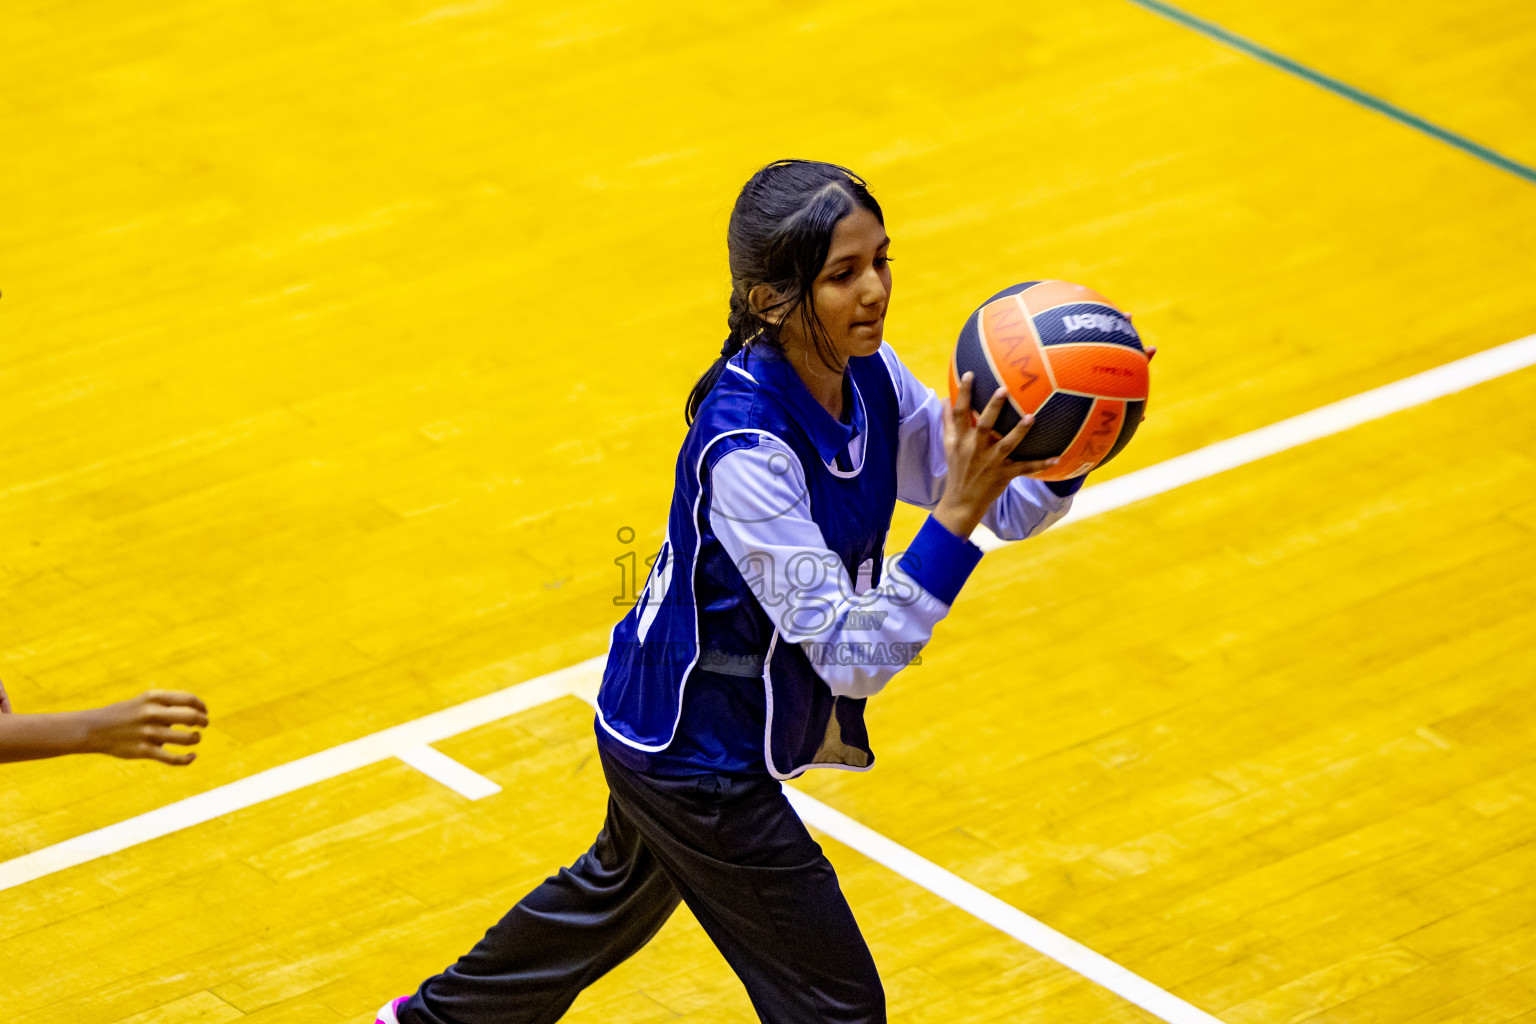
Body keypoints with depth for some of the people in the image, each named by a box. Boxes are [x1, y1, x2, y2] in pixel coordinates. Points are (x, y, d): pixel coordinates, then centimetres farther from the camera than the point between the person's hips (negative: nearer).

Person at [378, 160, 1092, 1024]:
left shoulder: (867, 376, -11)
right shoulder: (744, 451, -34)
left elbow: (1009, 506, -5)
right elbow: (854, 656, -34)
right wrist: (956, 513, -43)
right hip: (697, 752, -9)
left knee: (619, 889, 34)